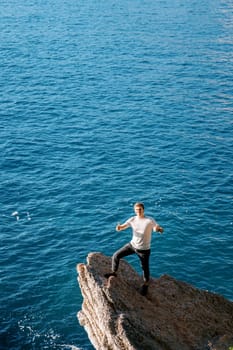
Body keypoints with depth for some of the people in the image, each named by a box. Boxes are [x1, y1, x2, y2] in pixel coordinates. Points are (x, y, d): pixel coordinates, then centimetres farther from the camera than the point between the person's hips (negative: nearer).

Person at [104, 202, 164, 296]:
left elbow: (160, 229, -24)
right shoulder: (132, 219, -6)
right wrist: (118, 227, -32)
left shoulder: (150, 220, -18)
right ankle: (114, 272, 26)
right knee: (116, 256, 0)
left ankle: (146, 284, 37)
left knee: (145, 267, 9)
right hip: (132, 245, 4)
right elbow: (122, 226, -7)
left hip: (144, 249, -4)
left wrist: (159, 229, -50)